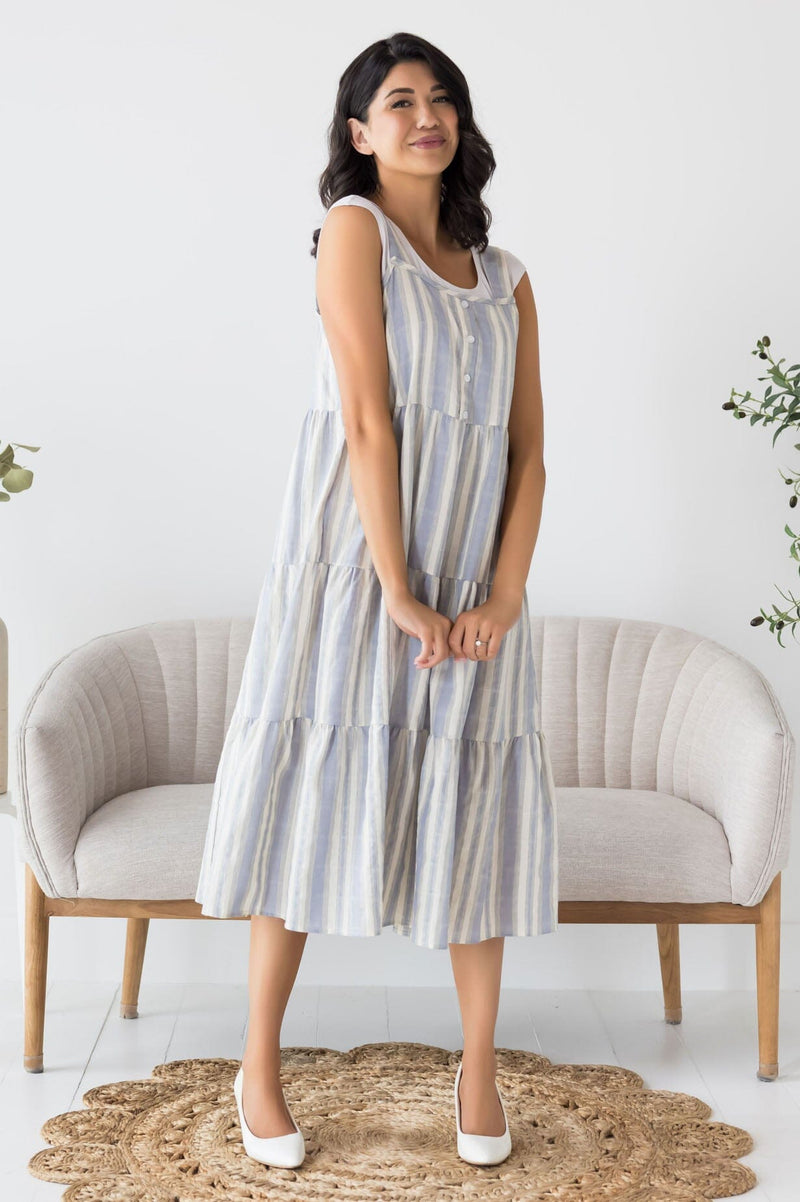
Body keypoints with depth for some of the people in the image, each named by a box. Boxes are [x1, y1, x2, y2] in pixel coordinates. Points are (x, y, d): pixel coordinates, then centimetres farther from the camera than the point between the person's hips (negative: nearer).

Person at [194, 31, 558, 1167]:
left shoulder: (506, 280, 12)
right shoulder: (354, 225, -3)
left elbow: (529, 454, 7)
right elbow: (367, 417, -12)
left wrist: (503, 596, -7)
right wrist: (398, 593, -17)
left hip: (471, 579, 5)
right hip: (354, 557, -4)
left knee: (472, 806, 7)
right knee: (317, 786, 1)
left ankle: (480, 1066, 19)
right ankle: (261, 1060, 16)